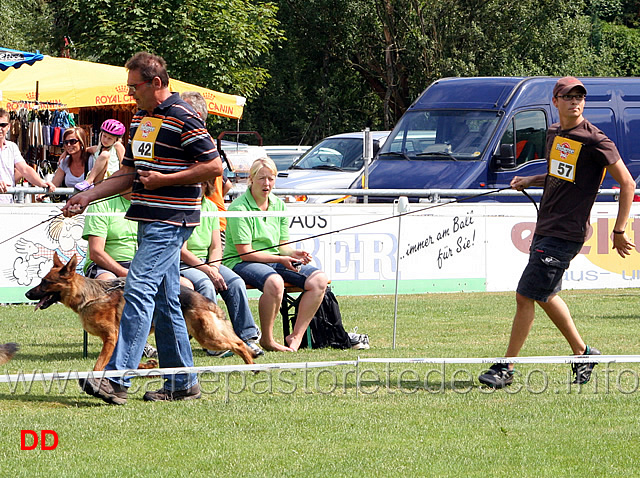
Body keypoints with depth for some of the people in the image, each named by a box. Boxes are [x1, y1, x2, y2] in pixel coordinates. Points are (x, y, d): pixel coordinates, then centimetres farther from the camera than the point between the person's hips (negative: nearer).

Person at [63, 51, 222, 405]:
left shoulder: (183, 119, -12)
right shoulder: (141, 118, 16)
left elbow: (213, 166, -14)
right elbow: (128, 173, 23)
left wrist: (164, 179, -17)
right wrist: (87, 196, 13)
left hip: (170, 222, -10)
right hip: (148, 220, 10)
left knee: (138, 290, -16)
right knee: (164, 300, 9)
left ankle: (117, 378, -22)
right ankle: (183, 382, 14)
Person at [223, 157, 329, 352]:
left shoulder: (279, 205, 12)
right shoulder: (239, 208, -12)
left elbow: (282, 246, 15)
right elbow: (245, 253, -15)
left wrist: (293, 253, -9)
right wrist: (281, 260, -21)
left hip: (275, 260, 7)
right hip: (241, 263, -7)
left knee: (319, 279, -15)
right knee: (274, 282, -39)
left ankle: (296, 336, -12)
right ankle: (267, 340, -22)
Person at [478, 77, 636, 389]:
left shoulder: (594, 141, -14)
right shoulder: (554, 134, 11)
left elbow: (627, 183, -10)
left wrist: (619, 232, -11)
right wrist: (531, 180, 12)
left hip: (565, 234, -9)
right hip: (545, 230, 9)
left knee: (525, 296, -8)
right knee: (545, 296, 17)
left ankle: (506, 369, -1)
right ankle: (582, 353, 33)